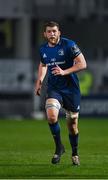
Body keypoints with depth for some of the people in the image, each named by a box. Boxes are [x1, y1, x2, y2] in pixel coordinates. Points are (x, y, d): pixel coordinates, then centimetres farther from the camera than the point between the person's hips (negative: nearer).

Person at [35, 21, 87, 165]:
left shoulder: (69, 45, -10)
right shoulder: (43, 49, 5)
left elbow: (82, 64, -13)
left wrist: (64, 72, -23)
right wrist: (39, 81, 13)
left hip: (71, 89, -2)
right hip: (53, 88, 2)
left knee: (72, 123, 4)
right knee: (51, 116, -24)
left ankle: (75, 154, 27)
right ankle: (59, 147, -3)